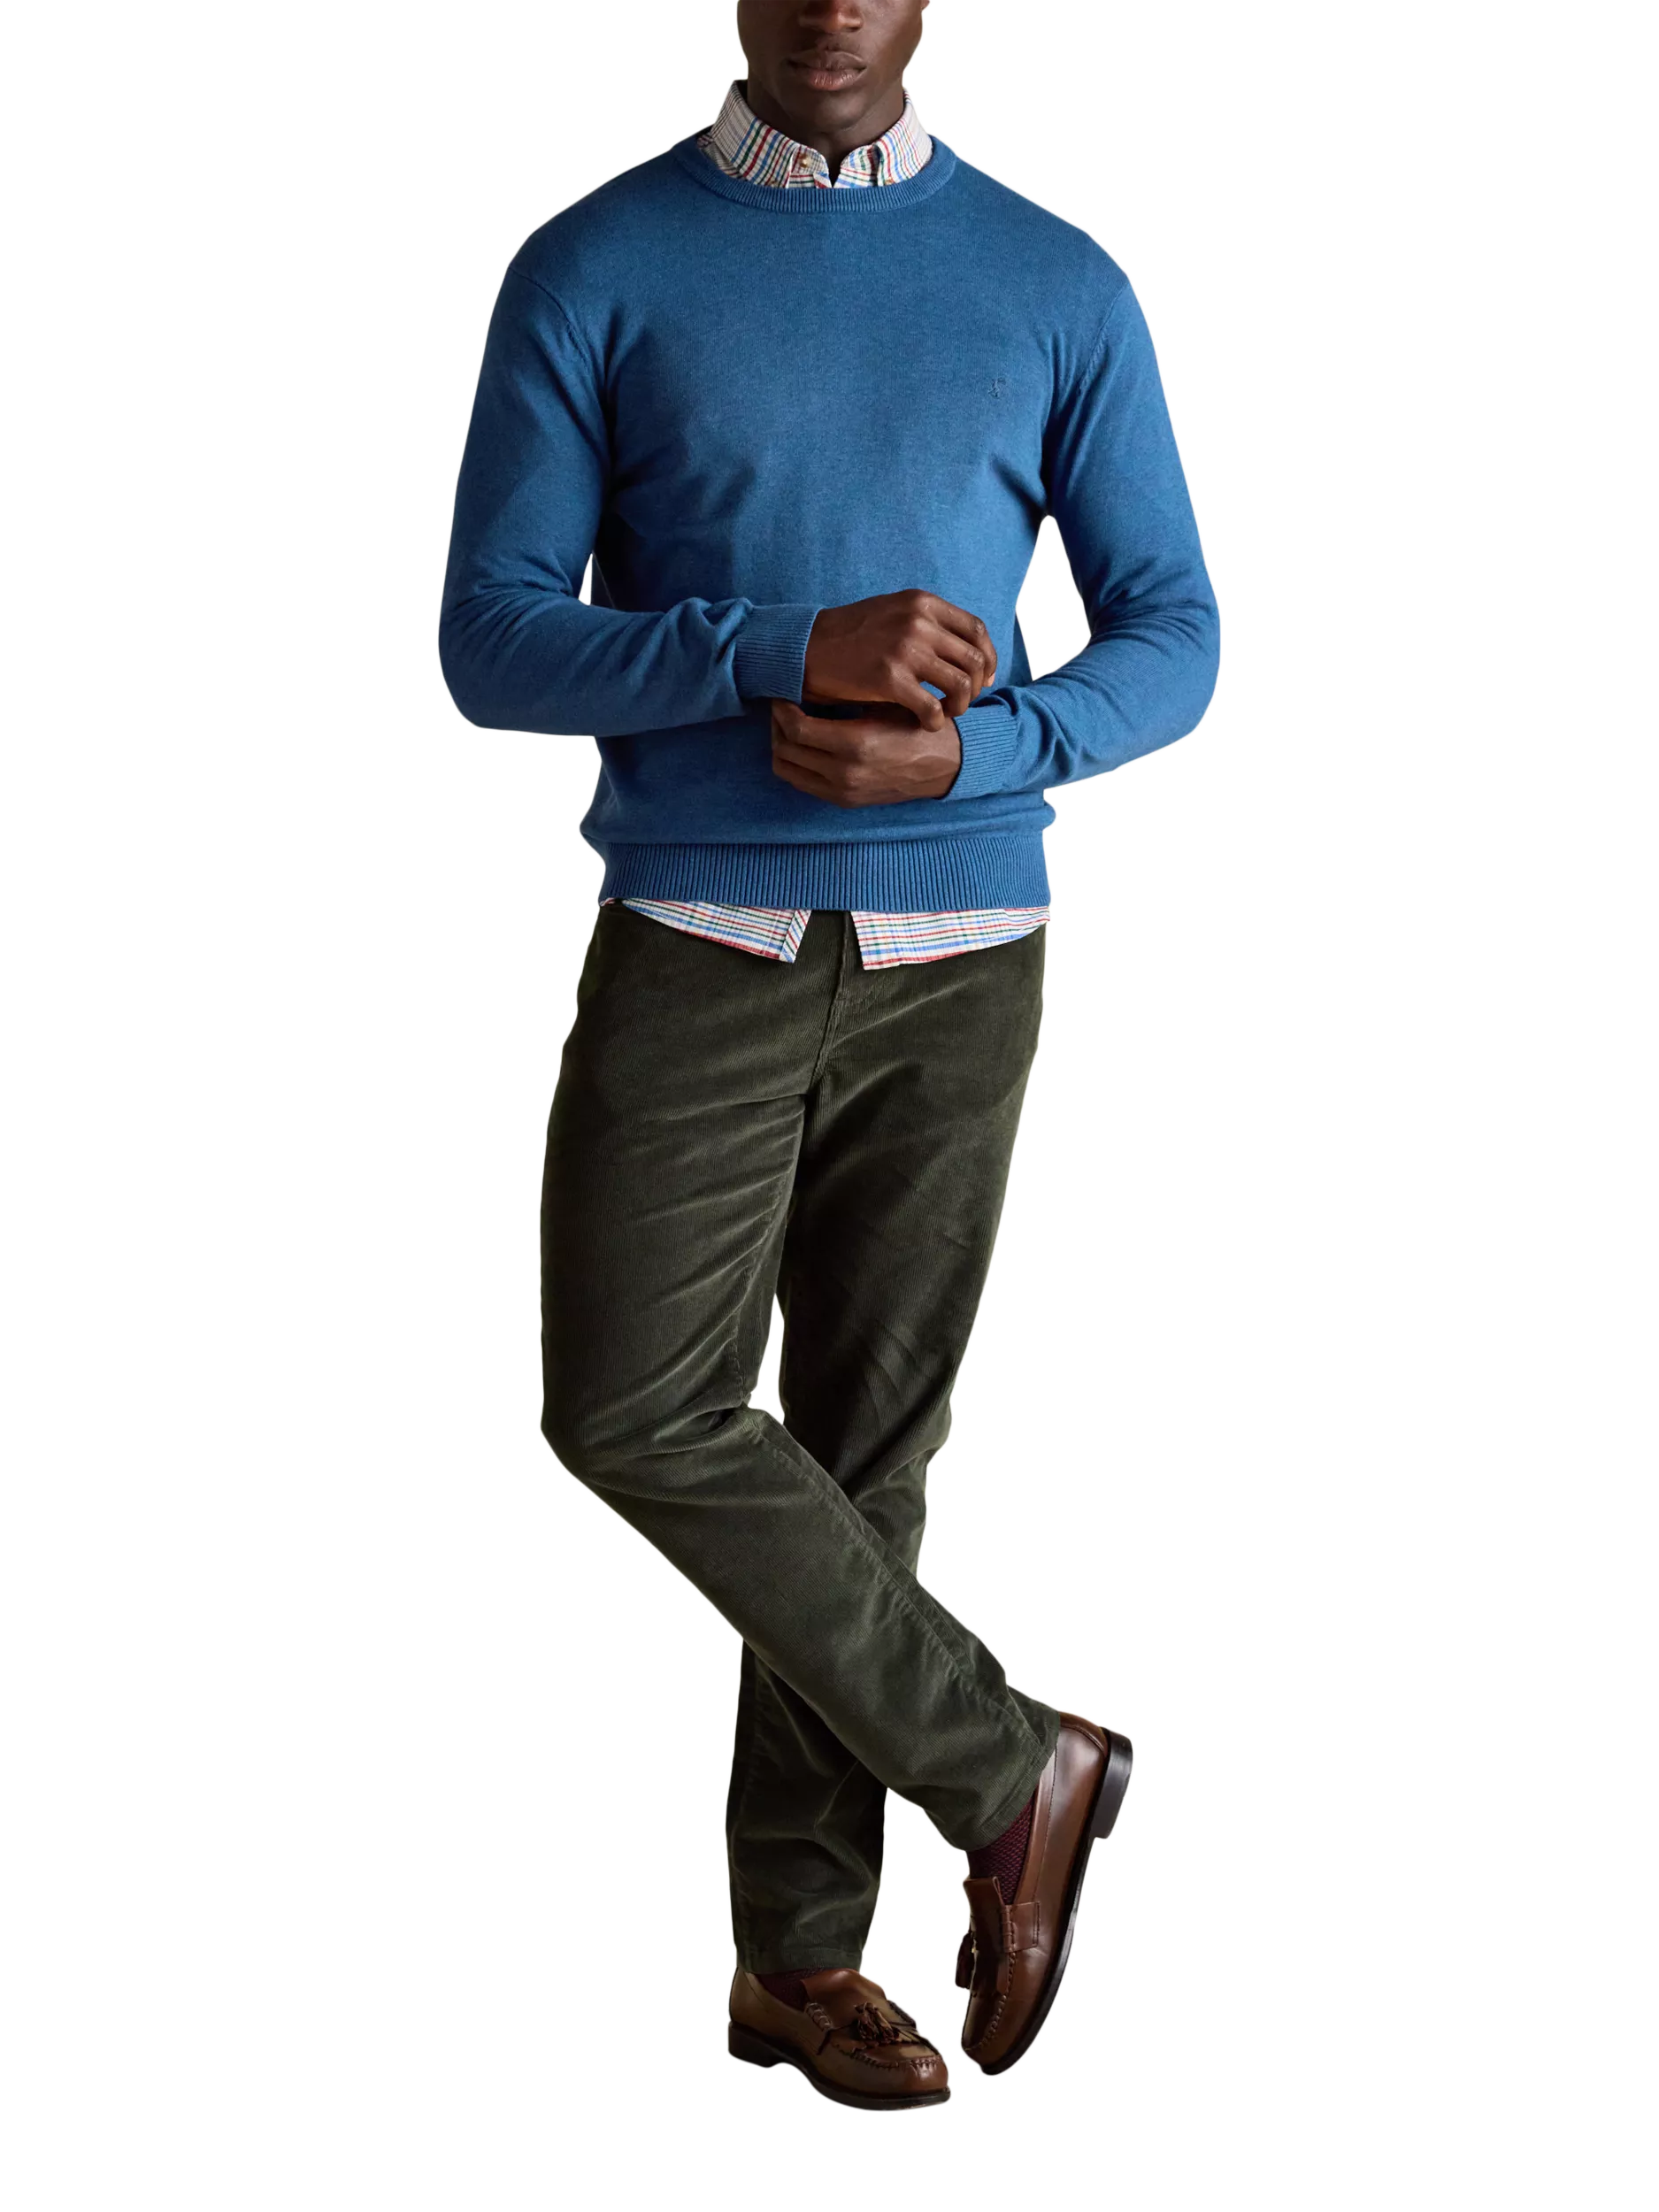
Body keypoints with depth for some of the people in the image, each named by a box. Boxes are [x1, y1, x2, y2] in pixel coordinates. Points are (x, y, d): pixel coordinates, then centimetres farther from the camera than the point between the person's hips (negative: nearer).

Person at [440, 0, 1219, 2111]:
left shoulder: (1058, 291, 5)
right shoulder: (593, 272, 0)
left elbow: (1171, 642, 6)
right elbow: (490, 647, -5)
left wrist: (966, 749, -15)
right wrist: (788, 655, -21)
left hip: (955, 964, 1)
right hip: (693, 950, -1)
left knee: (866, 1443, 5)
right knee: (634, 1411, -13)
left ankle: (800, 1949, 18)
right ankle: (1011, 1767, 5)